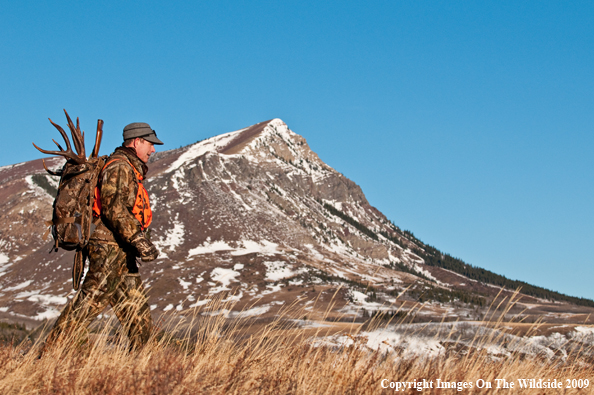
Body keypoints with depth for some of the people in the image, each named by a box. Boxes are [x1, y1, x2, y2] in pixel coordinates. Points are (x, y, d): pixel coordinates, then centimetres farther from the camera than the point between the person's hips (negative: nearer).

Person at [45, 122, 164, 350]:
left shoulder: (131, 171, 24)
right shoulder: (119, 167, -8)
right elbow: (114, 209, -22)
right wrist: (139, 240, -27)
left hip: (122, 257, 10)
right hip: (109, 249, -10)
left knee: (140, 321, 7)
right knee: (87, 306, -13)